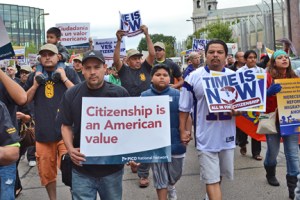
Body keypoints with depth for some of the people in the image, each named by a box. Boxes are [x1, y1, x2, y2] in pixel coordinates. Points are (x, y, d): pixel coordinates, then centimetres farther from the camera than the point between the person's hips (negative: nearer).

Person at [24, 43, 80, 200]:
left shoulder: (69, 72, 3)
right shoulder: (34, 76, 12)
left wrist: (64, 79, -12)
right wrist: (35, 85, -3)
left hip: (65, 130, -3)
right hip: (43, 132, 4)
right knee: (46, 172, 12)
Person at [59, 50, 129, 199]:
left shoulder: (120, 93, -7)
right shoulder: (71, 95, -3)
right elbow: (66, 126, 5)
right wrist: (70, 149, -12)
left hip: (112, 167, 0)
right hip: (82, 169, 0)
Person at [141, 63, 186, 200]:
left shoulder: (177, 95, -4)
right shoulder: (145, 96, -3)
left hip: (175, 142, 1)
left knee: (176, 173, 22)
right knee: (160, 179, 10)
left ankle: (171, 186, 55)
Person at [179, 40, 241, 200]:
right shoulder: (194, 77, -7)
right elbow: (184, 107, -1)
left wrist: (238, 111, -12)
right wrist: (183, 130, -3)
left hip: (227, 135, 4)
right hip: (206, 137, -4)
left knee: (221, 174, 22)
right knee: (211, 179, -2)